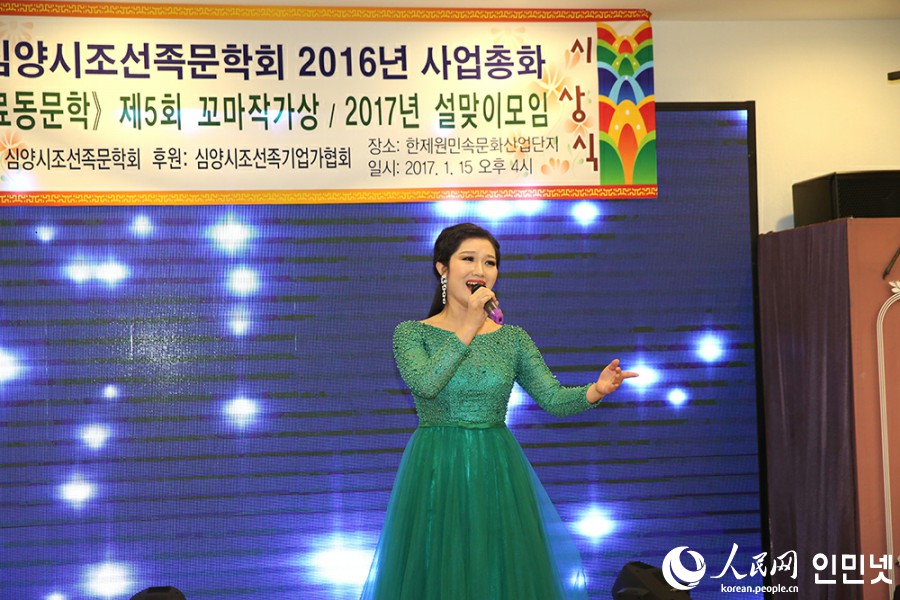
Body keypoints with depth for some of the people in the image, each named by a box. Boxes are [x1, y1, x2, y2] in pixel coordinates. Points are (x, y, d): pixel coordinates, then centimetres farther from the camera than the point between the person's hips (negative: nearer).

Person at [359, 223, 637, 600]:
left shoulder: (513, 339, 7)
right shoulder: (412, 333, 0)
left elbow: (553, 398, -2)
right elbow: (425, 383, -20)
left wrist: (595, 391, -22)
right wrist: (469, 328, -17)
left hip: (497, 475, 2)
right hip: (436, 474, -2)